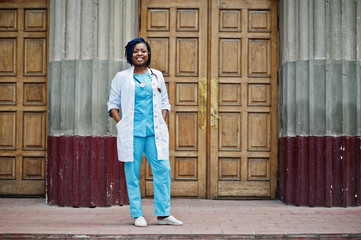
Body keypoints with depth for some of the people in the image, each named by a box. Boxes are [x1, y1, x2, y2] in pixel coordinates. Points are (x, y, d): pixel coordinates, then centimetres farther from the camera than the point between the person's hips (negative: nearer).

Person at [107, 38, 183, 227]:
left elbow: (165, 103, 18)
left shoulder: (157, 76, 13)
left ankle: (163, 214, 6)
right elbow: (112, 105, 8)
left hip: (154, 132, 2)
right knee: (132, 172, 0)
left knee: (163, 169, -3)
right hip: (131, 133, -2)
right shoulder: (121, 77, 6)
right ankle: (137, 215, 9)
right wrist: (121, 124, -5)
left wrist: (162, 122, 4)